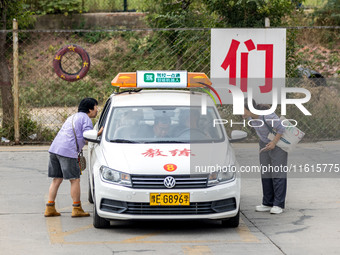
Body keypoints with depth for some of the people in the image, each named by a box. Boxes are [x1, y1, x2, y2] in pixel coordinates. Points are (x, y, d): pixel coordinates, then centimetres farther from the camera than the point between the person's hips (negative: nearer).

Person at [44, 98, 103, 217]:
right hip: (68, 151, -8)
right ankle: (77, 209, 3)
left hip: (54, 148, 8)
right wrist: (99, 133, 1)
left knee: (56, 179, 11)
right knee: (75, 180, 0)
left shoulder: (73, 117, 28)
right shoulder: (86, 119, 1)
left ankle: (50, 208, 9)